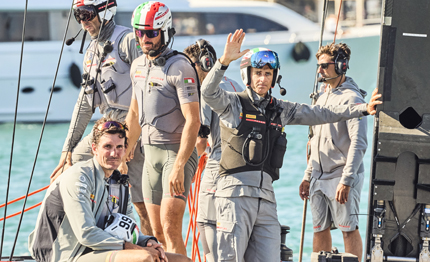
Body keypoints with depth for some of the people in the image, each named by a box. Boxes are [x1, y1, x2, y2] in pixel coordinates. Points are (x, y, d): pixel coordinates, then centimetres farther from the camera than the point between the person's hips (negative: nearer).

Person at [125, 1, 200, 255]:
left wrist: (179, 166, -27)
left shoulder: (179, 67, -14)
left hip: (176, 151, -8)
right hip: (150, 155, 8)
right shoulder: (138, 66, 10)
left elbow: (193, 121, -20)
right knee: (158, 231, 7)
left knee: (171, 228, -17)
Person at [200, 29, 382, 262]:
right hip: (236, 192, -5)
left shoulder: (280, 110, 19)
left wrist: (362, 109, 16)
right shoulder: (233, 103, 4)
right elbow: (208, 92, -15)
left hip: (266, 195, 5)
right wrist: (225, 61, -31)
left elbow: (319, 114, 21)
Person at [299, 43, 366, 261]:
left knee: (349, 229, -6)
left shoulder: (351, 98, -10)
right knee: (320, 230, 8)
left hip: (341, 176, -8)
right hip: (319, 177, 8)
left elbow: (358, 143, -17)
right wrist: (308, 176, 20)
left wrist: (346, 180, -23)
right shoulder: (323, 96, 17)